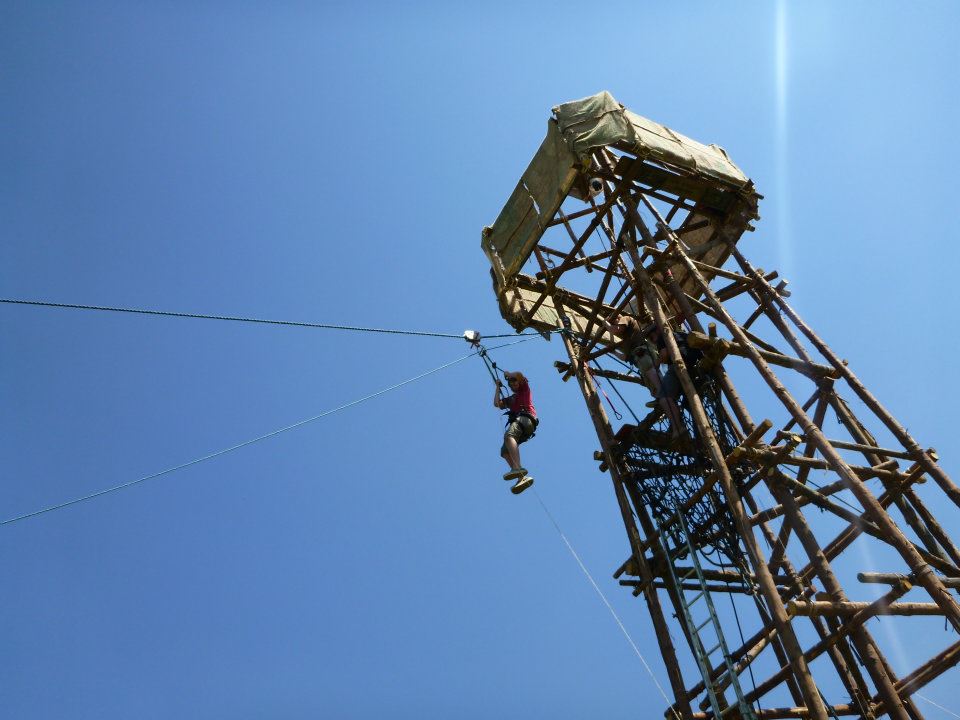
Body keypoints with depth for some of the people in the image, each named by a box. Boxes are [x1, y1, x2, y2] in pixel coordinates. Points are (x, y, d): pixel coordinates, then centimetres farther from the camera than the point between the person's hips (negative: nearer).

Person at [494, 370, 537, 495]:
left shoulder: (524, 389, 21)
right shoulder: (510, 399, 37)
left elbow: (519, 375, 3)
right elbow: (497, 404, 22)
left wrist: (508, 374, 22)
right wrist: (498, 387, 33)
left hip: (525, 418, -7)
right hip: (517, 422, 7)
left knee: (508, 435, -35)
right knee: (504, 451, -13)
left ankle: (518, 468, -55)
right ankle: (522, 477, -31)